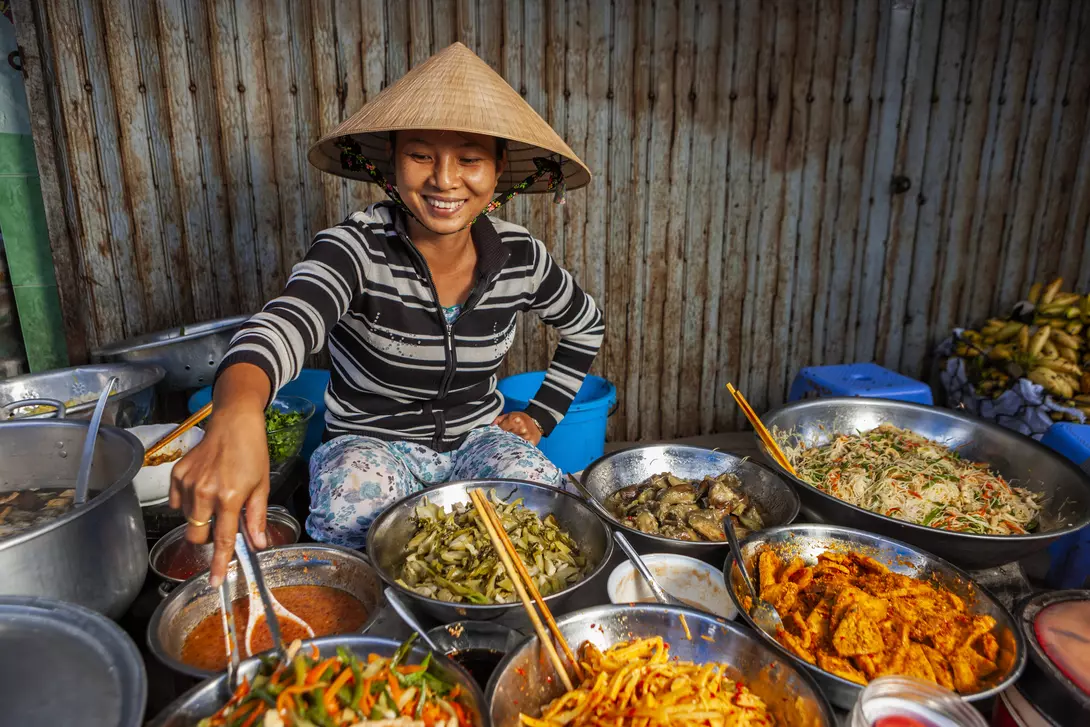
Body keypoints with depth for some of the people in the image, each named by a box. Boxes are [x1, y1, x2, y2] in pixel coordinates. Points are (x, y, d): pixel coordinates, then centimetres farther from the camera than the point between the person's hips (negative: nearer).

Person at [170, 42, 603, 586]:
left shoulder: (520, 256, -8)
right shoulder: (358, 247, -20)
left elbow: (586, 326, 12)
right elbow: (288, 322, -43)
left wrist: (542, 415, 4)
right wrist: (236, 417, -65)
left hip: (477, 439, 3)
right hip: (370, 442, -2)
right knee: (349, 513, -35)